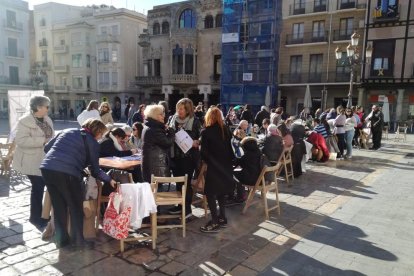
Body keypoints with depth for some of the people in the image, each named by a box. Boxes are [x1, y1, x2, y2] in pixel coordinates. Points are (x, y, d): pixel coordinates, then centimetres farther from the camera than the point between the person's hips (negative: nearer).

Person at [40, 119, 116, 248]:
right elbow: (95, 170, 8)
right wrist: (109, 179, 22)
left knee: (59, 207, 18)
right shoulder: (92, 142, 8)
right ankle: (78, 240, 20)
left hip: (47, 168, 6)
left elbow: (47, 148, 24)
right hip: (67, 173, -6)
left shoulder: (67, 131, 23)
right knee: (76, 207, 12)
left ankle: (61, 239, 28)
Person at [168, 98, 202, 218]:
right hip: (175, 155, 5)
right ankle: (180, 205, 29)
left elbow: (201, 137, -3)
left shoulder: (195, 121, -6)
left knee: (186, 182, 2)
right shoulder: (172, 119, 6)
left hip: (189, 156, -5)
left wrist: (196, 142, -22)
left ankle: (188, 208, 15)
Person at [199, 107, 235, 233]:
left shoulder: (206, 132, -11)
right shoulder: (226, 130, 5)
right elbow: (230, 148, 8)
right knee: (221, 192, 19)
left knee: (210, 194, 2)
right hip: (226, 166, 7)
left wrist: (206, 160, 9)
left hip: (214, 167, -6)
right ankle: (222, 218, 26)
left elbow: (204, 153, -11)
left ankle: (215, 223, 4)